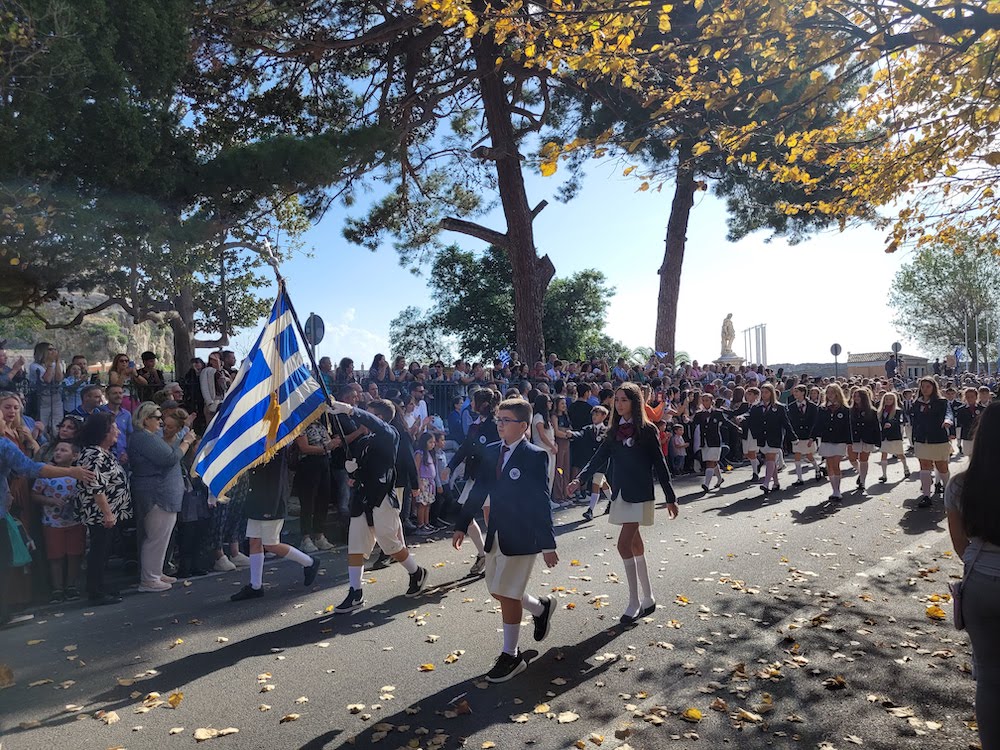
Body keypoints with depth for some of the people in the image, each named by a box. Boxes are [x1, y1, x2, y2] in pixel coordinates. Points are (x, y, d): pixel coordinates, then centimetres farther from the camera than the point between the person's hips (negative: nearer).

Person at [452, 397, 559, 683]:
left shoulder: (535, 456, -14)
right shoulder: (491, 452, 4)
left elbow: (542, 503, -15)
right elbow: (478, 491, 9)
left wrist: (548, 544, -14)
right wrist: (461, 526, 9)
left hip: (522, 536, -7)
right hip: (496, 534, 7)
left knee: (508, 593, 0)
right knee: (497, 590, 17)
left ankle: (511, 655, 19)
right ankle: (541, 608, 43)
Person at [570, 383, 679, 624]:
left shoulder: (647, 430, -7)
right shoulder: (615, 431, 8)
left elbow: (659, 464, -5)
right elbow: (599, 458, 1)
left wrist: (670, 498, -3)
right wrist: (580, 479, -14)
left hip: (639, 495, -6)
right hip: (620, 493, 6)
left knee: (625, 544, -12)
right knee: (635, 545, 13)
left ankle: (634, 602, 1)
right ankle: (648, 599, 25)